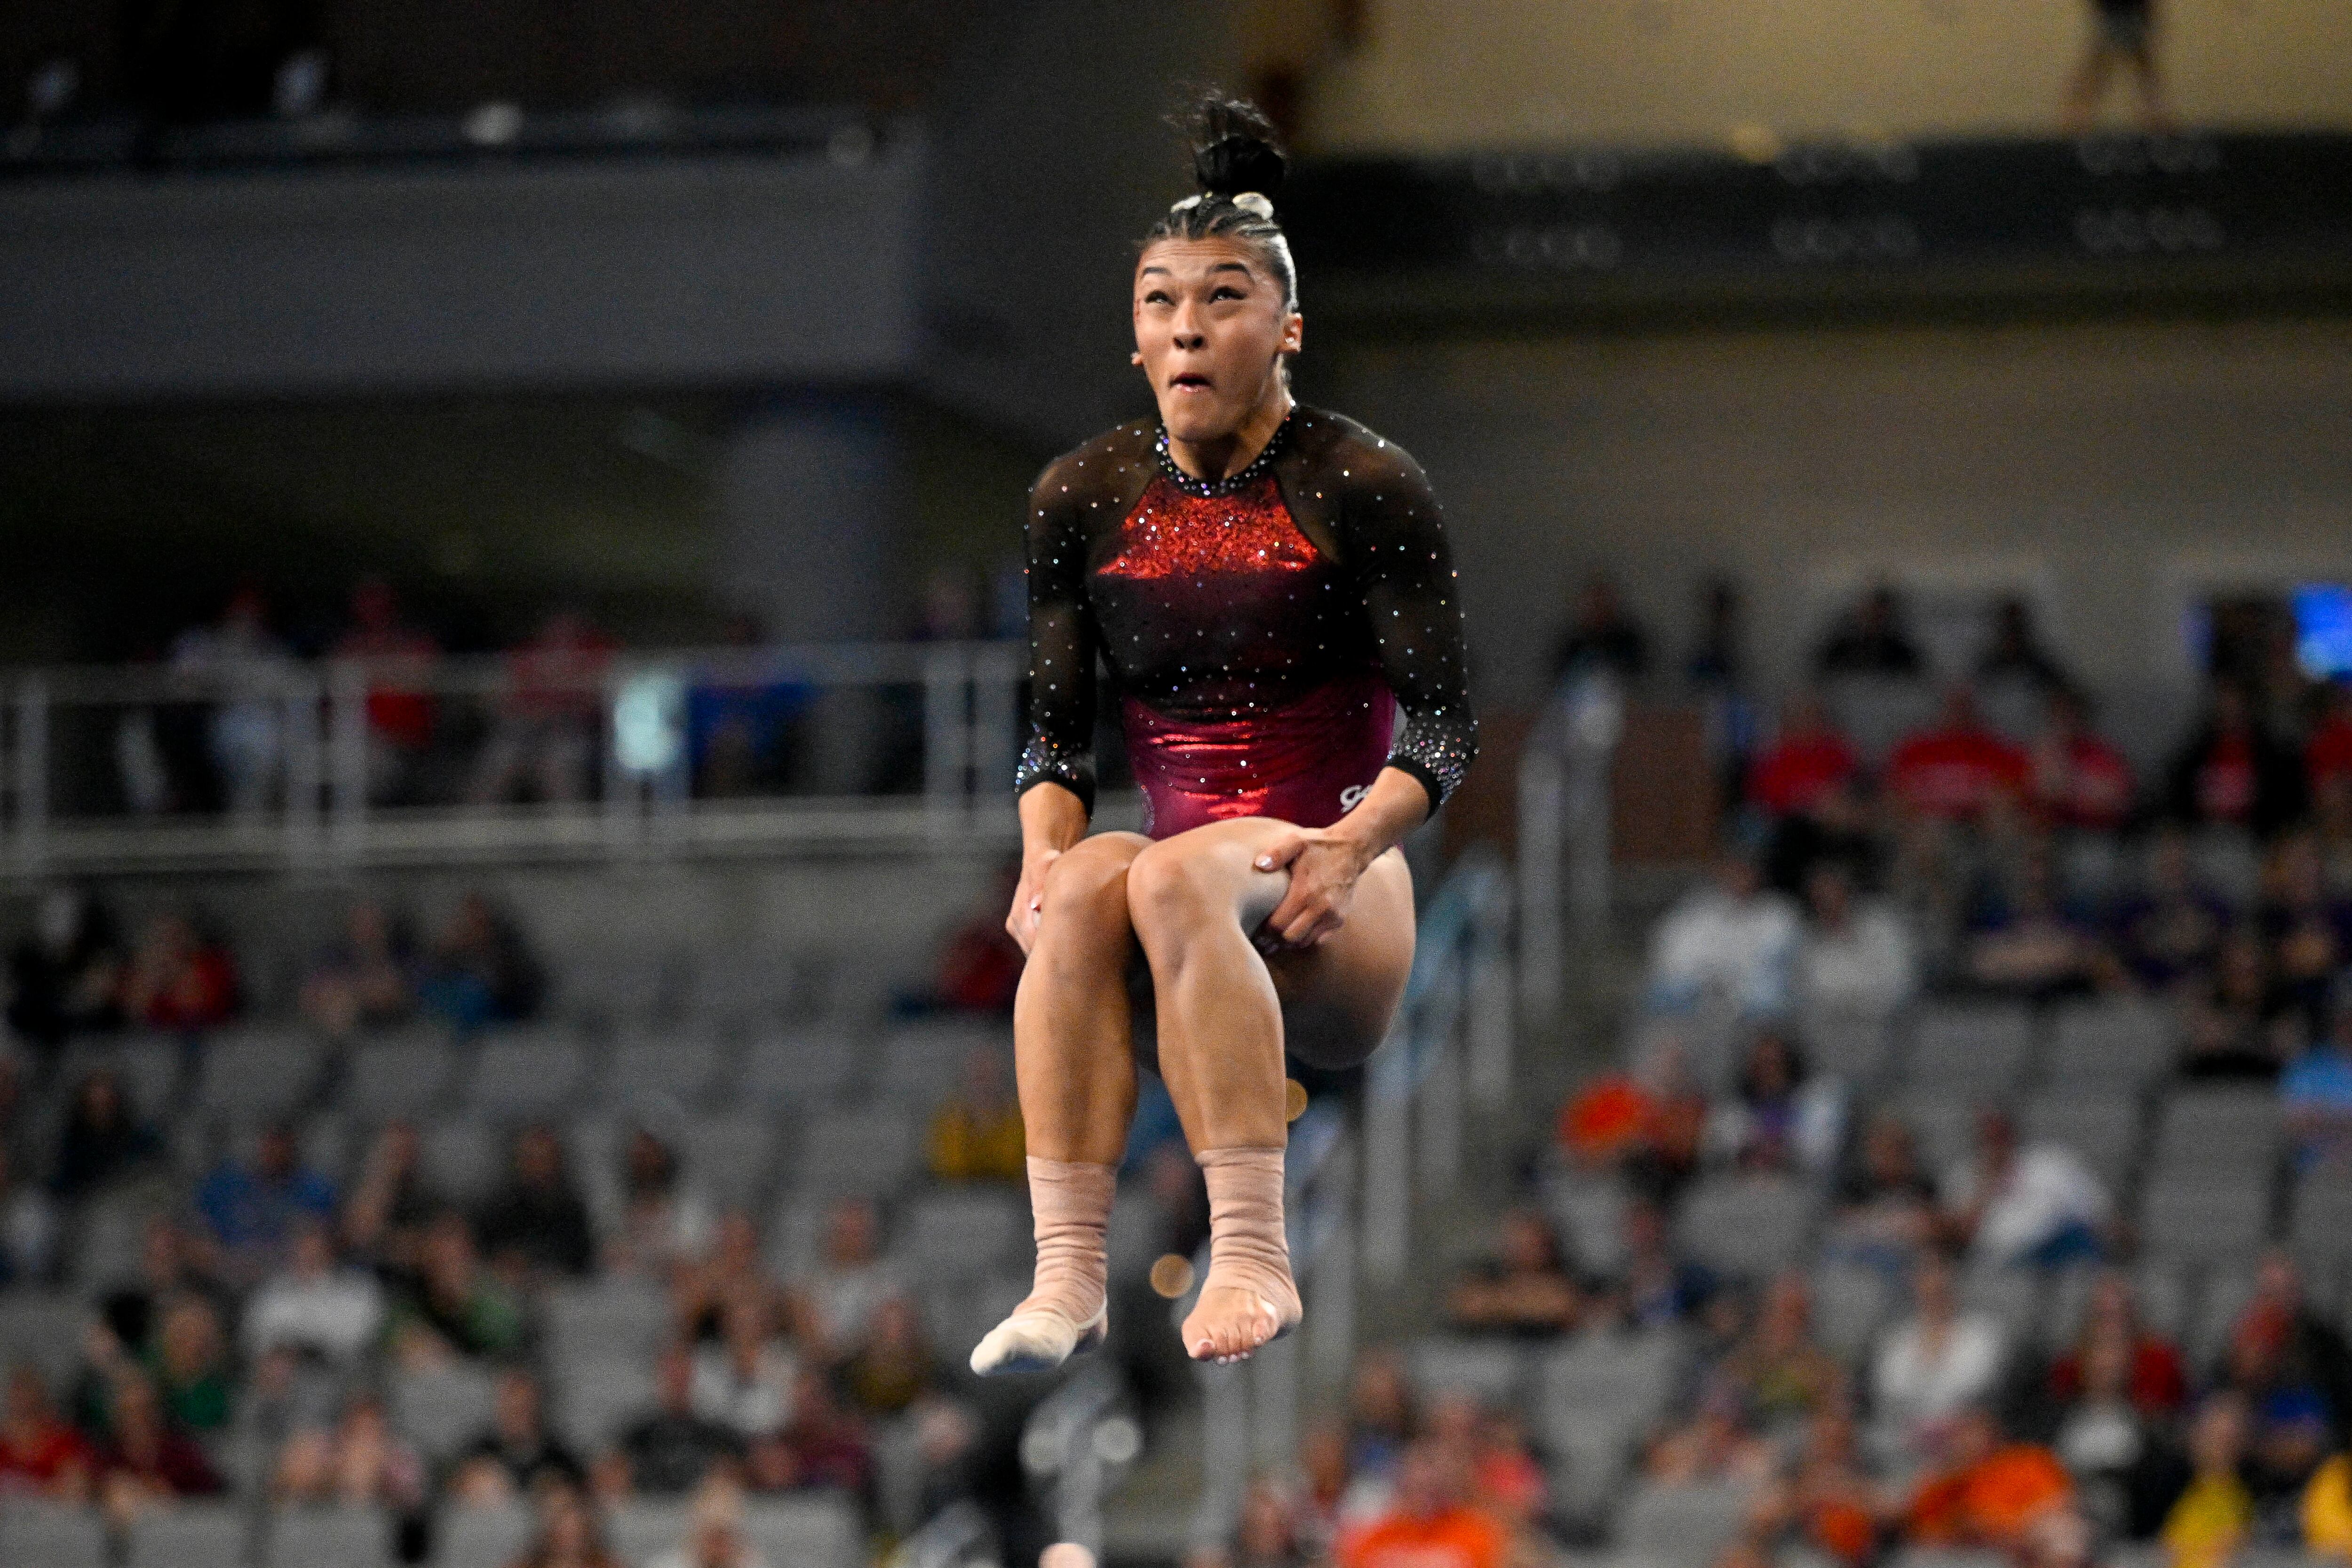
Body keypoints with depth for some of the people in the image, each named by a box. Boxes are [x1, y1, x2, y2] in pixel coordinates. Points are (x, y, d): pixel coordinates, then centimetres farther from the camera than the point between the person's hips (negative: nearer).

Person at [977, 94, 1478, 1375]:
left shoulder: (1360, 486, -1)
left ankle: (1254, 1257, -43)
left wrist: (1351, 844, -23)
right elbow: (1056, 730, 12)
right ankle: (1067, 1275, -42)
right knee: (1085, 889, -31)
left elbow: (1446, 726, -4)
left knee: (1177, 879, -35)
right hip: (1184, 850, 3)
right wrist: (1041, 855, -10)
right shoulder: (1082, 499, 11)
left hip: (1334, 913, -3)